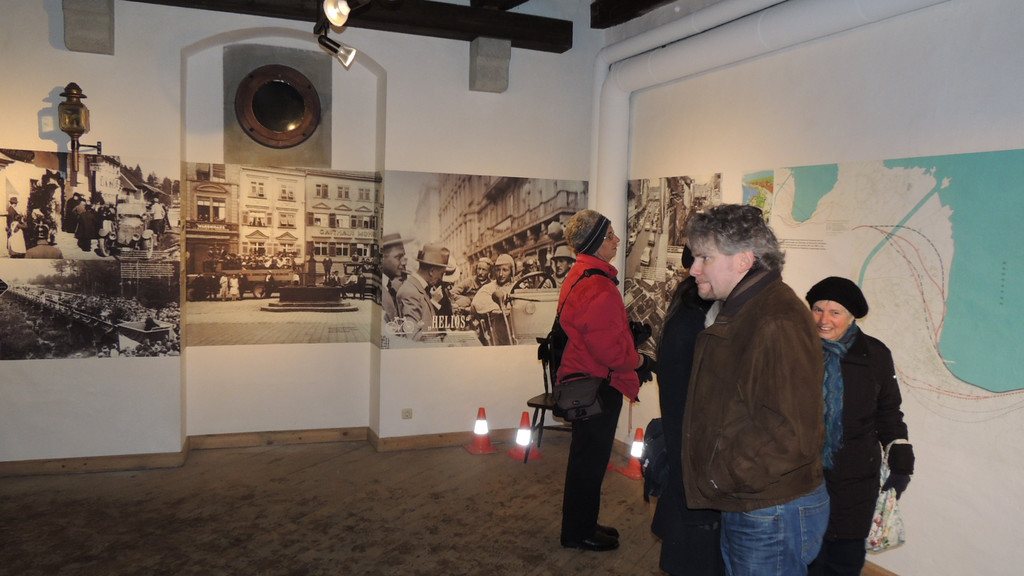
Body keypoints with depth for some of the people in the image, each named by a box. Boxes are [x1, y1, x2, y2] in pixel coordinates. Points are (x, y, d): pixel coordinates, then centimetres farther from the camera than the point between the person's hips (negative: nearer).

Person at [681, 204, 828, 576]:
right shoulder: (738, 313, 11)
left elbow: (789, 435, -29)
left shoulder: (779, 322, -23)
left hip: (771, 518, -10)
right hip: (740, 508, 10)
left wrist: (717, 479, -19)